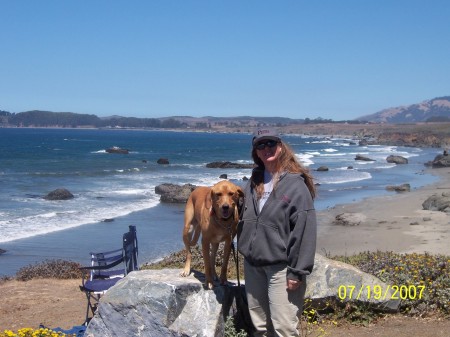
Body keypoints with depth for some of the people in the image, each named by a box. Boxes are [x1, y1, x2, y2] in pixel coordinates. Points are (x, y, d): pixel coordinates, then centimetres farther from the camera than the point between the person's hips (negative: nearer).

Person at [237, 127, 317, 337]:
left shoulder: (295, 184, -12)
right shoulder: (253, 182, 9)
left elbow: (305, 230, -16)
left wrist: (297, 271, -18)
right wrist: (244, 251, 13)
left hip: (280, 267, -7)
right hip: (252, 264, 7)